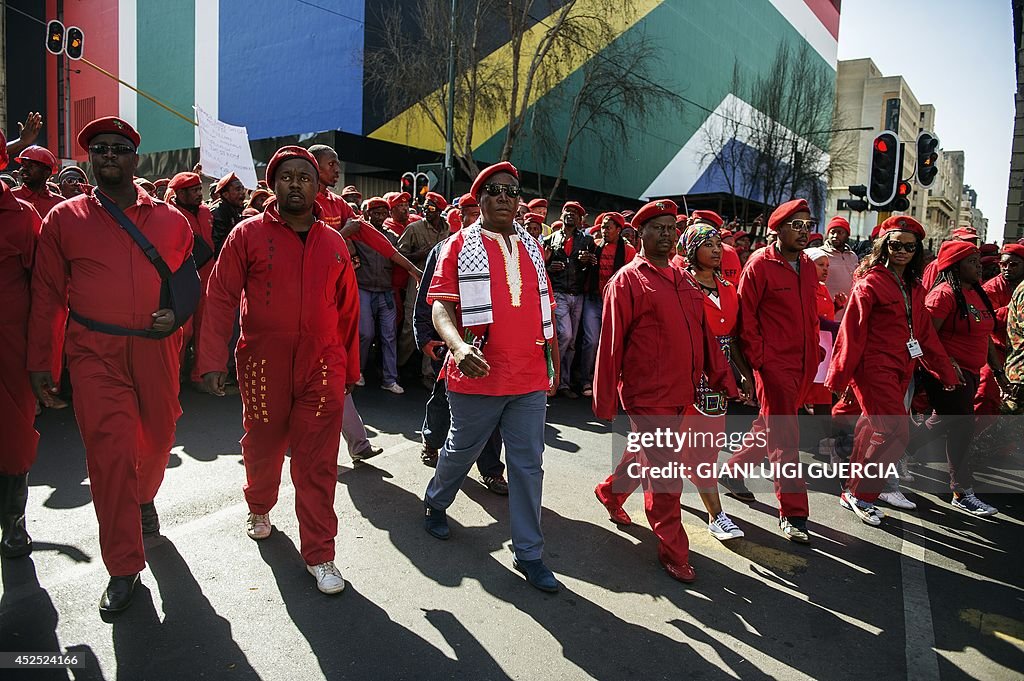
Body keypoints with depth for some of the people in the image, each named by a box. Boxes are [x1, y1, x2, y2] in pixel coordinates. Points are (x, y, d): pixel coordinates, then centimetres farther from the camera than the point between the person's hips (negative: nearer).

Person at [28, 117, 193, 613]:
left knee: (157, 439, 15)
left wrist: (177, 313, -4)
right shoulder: (64, 219, 4)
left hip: (156, 350, 2)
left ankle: (144, 497, 50)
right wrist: (40, 364, 4)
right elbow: (47, 297, 5)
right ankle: (124, 567, 8)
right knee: (110, 452, -5)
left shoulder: (171, 220, 7)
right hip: (95, 355, -2)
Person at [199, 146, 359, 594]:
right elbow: (220, 297, -2)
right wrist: (213, 359, -10)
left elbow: (347, 310, 11)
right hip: (263, 367, -1)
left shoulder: (334, 243, 7)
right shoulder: (249, 234, -1)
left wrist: (349, 368, 13)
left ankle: (319, 555, 13)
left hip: (322, 369, 1)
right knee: (262, 449, 17)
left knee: (318, 465, 2)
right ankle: (259, 507, 48)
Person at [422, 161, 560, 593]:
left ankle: (528, 553, 18)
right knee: (461, 450, 15)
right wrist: (458, 345, -29)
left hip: (530, 378, 4)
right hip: (478, 375, -3)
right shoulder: (460, 245, -2)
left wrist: (552, 362, 18)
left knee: (528, 464, 6)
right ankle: (435, 504, 45)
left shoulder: (531, 247, 13)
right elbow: (440, 304, -10)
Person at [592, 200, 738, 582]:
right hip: (648, 396, -7)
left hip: (682, 394, 7)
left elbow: (704, 333, 15)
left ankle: (610, 492, 49)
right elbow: (611, 344, -11)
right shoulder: (628, 280, -9)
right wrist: (605, 403, -11)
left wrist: (722, 378, 10)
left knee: (647, 456, 23)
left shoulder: (684, 280, 12)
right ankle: (673, 552, 16)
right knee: (666, 478, 0)